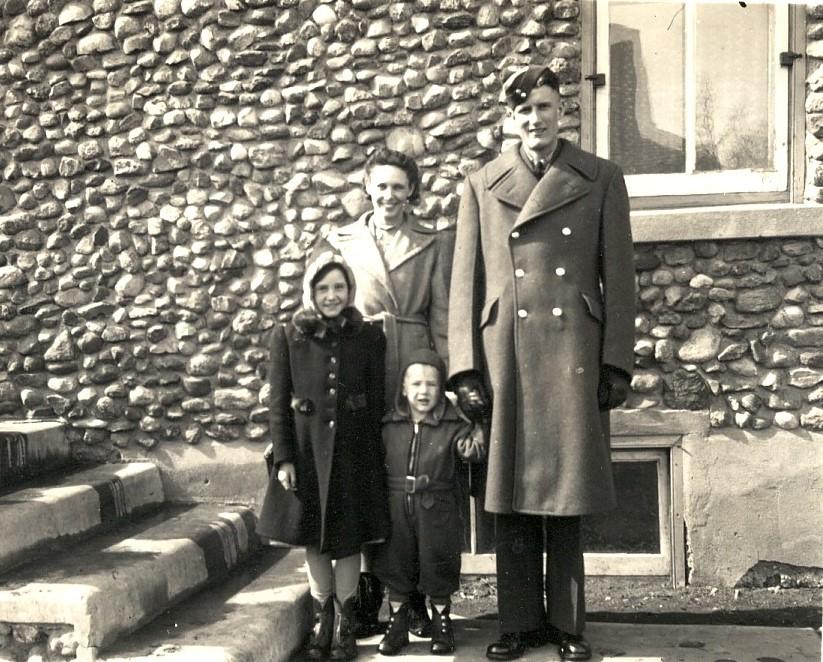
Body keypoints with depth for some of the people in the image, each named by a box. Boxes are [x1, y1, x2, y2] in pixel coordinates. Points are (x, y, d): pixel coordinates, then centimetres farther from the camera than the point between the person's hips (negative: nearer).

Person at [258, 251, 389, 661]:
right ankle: (322, 621, 24)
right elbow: (278, 404, -1)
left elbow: (378, 401, 2)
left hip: (354, 454, 0)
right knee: (314, 540, 10)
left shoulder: (370, 337, 1)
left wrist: (376, 455, -3)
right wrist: (283, 458, -7)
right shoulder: (288, 337, 0)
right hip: (306, 452, 0)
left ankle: (344, 624, 18)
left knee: (349, 539, 6)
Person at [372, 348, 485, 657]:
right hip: (396, 508, 2)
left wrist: (472, 448, -44)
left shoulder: (453, 426, -7)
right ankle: (397, 626, 27)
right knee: (395, 566, 12)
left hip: (437, 509, -2)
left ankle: (442, 627, 26)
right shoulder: (389, 426, 0)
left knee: (437, 568, 8)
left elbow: (468, 443, -23)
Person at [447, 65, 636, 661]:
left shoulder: (601, 179, 8)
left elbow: (619, 278, 5)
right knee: (511, 499, 5)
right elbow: (466, 283, 6)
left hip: (575, 358, -1)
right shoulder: (481, 186, 10)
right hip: (505, 359, 1)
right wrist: (467, 369, -1)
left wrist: (617, 364, -2)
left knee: (566, 499, 6)